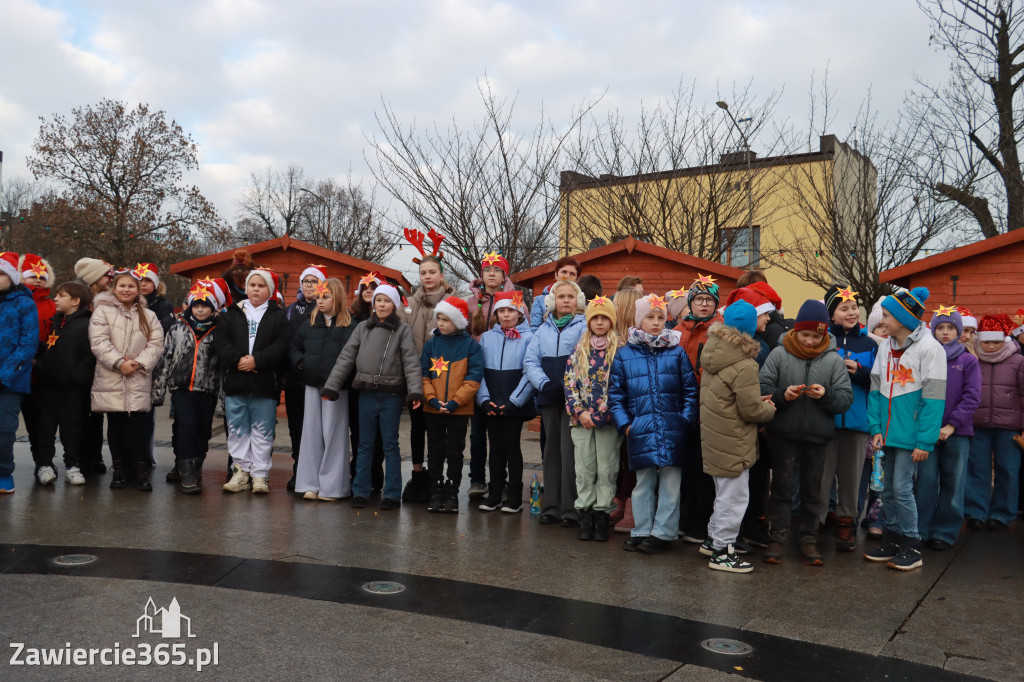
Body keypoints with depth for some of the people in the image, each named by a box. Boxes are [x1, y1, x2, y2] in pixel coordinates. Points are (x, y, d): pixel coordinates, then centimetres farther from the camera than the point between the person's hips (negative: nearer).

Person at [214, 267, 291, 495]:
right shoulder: (231, 314, 12)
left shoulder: (278, 316, 6)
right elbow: (220, 341, 1)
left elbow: (282, 345, -6)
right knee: (237, 429, 6)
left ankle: (260, 475, 7)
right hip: (235, 382, 2)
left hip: (265, 383, -2)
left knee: (263, 431, 1)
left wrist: (257, 360, -16)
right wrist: (238, 359, -14)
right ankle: (241, 472, 15)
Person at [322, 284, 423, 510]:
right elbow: (346, 358, 8)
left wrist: (415, 390, -22)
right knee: (365, 444, 10)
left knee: (390, 445, 4)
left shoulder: (403, 330, 0)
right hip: (366, 394, 3)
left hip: (391, 395, -3)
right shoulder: (362, 328, 9)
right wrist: (331, 386, 1)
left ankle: (392, 494, 12)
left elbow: (411, 362, -9)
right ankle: (360, 491, 18)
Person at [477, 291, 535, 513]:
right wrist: (484, 399, -6)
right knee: (495, 447, 9)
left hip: (515, 405, -3)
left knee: (512, 446, 2)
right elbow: (479, 371, 5)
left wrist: (514, 401, -14)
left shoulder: (528, 338, -2)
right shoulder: (487, 337, 9)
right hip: (490, 406, 3)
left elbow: (530, 373, -8)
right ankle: (494, 495, 18)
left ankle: (515, 497, 11)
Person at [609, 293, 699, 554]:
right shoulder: (624, 354, 5)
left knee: (670, 483, 5)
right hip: (640, 431, 1)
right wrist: (624, 424, -1)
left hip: (672, 431, -1)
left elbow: (690, 390, 5)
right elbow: (615, 395, 8)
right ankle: (642, 530, 23)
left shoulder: (677, 352, 4)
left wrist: (687, 420, -5)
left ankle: (663, 533, 15)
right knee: (643, 484, 11)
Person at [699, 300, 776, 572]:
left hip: (714, 435, 9)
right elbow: (751, 410, -19)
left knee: (725, 492, 24)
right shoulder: (744, 366, -23)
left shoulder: (713, 354, 3)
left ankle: (713, 538, 35)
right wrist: (769, 408, 2)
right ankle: (721, 551, 15)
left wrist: (758, 401, 3)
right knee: (734, 497, 5)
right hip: (732, 443, -9)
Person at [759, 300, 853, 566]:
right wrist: (782, 395, -24)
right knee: (781, 486, 6)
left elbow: (846, 399, -4)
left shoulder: (834, 360, -1)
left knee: (812, 488, 12)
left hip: (817, 436, 1)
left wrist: (826, 395, -22)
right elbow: (762, 389, -6)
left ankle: (809, 538, 24)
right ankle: (778, 537, 17)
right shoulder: (779, 354, -4)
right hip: (784, 433, -1)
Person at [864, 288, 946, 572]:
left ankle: (911, 546, 11)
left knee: (901, 488, -4)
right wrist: (876, 428, 0)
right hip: (887, 432, 6)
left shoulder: (929, 348, -11)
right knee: (887, 488, 12)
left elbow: (933, 398, -13)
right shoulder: (886, 347, 9)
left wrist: (925, 441, -16)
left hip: (909, 435, -6)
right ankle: (892, 539, 25)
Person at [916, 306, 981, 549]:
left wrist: (953, 424, -13)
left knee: (952, 484, 7)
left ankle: (945, 532, 17)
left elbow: (972, 397, -3)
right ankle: (921, 530, 12)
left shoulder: (968, 361, 2)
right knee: (925, 481, 1)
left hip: (957, 432, 0)